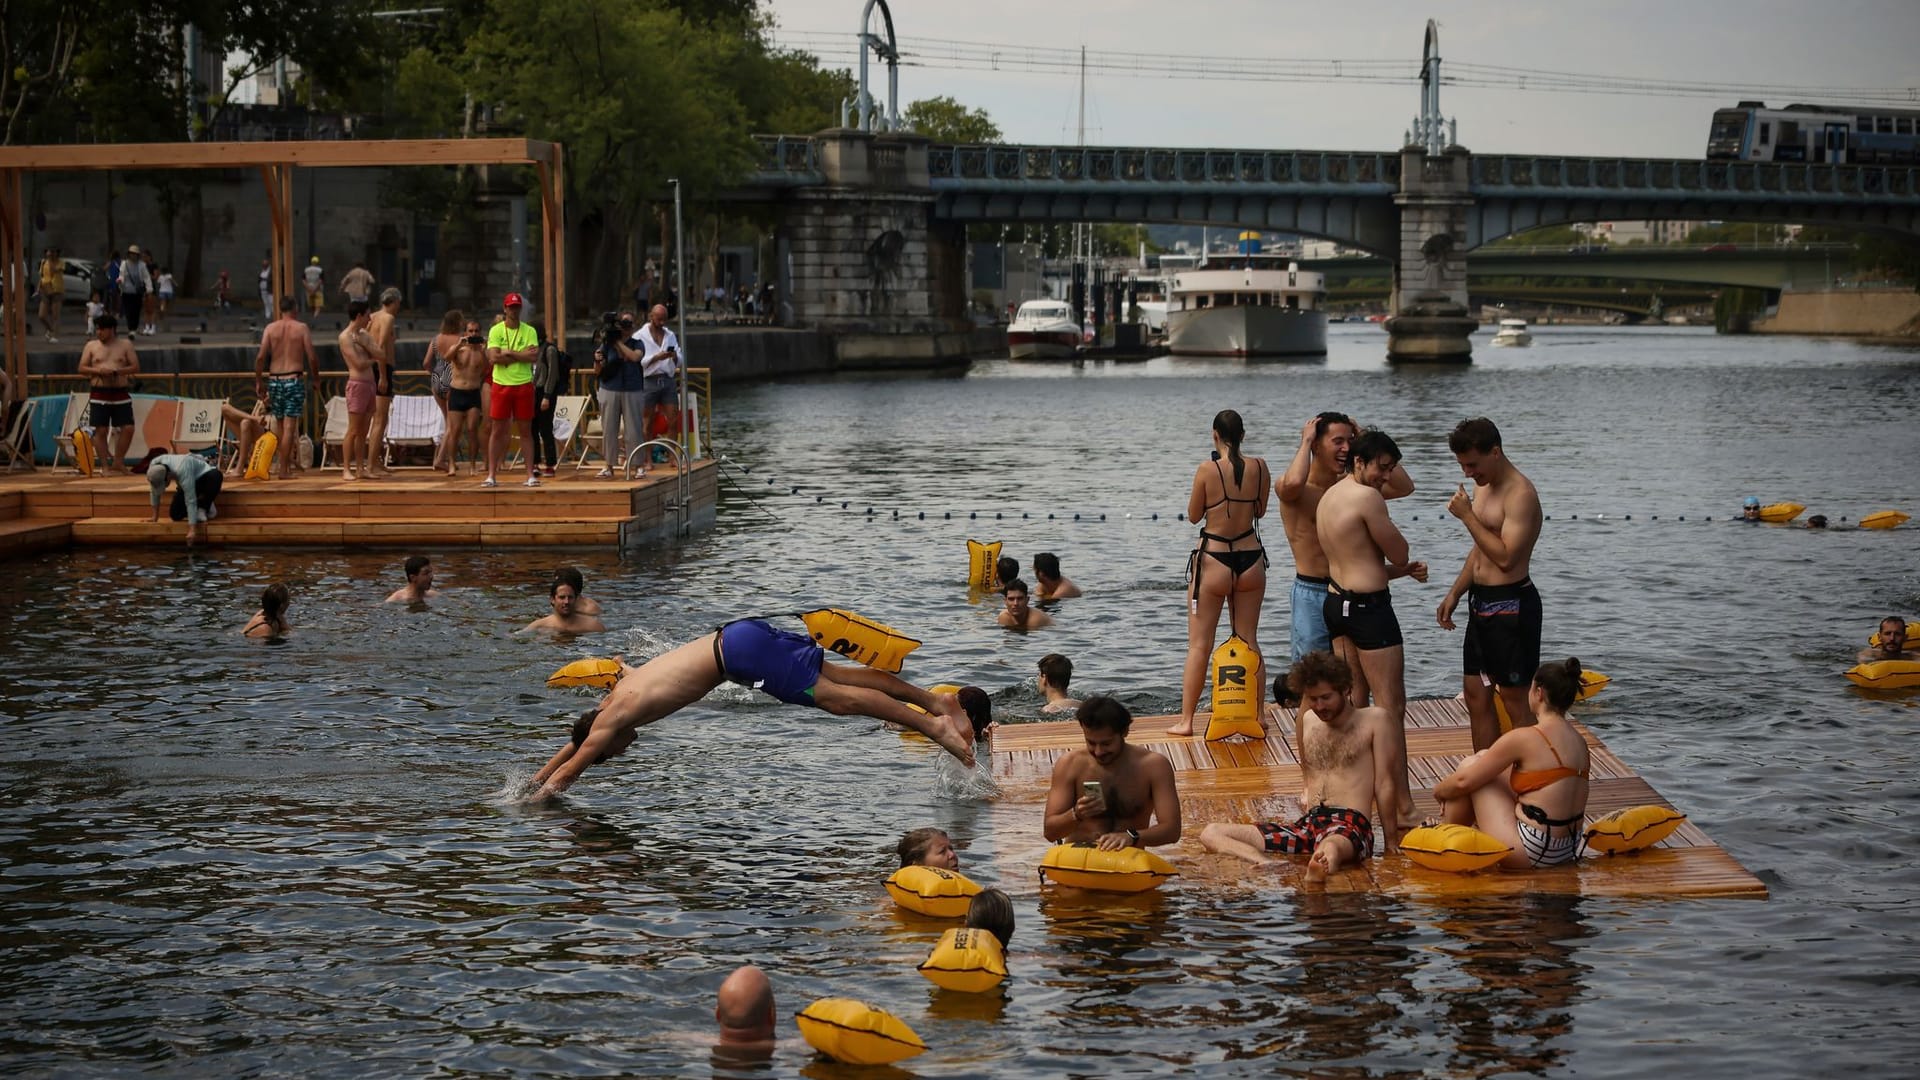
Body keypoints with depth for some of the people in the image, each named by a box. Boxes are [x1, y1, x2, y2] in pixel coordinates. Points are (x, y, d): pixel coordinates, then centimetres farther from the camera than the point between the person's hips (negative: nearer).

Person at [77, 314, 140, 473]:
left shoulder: (125, 345, 6)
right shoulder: (91, 346, 7)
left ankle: (118, 462, 10)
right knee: (100, 430, -3)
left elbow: (136, 367, 1)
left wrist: (117, 371, -14)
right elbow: (82, 368, 4)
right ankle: (105, 465, 6)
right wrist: (98, 371, -14)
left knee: (128, 428, -5)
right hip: (99, 394, -1)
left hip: (121, 393, 1)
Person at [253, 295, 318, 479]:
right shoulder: (302, 328, 0)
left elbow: (261, 356, -4)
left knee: (280, 424, 16)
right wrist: (315, 377, 8)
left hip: (274, 380, 3)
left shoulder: (270, 328, 5)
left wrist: (258, 381, 4)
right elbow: (311, 358, -6)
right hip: (294, 379, -3)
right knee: (290, 425, -3)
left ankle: (288, 459, 22)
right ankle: (284, 469, -6)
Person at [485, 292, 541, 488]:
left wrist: (509, 353, -11)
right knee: (497, 430, 2)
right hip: (501, 384, -1)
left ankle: (531, 474, 6)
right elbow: (494, 357, -11)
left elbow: (533, 356, -9)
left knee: (526, 430, 4)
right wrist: (521, 355, -10)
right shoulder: (496, 331, 2)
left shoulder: (529, 331, 5)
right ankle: (491, 475, 5)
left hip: (524, 385, 1)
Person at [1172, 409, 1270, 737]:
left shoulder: (1207, 471, -14)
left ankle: (1186, 720, 6)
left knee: (1199, 645, 4)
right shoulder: (1259, 467, -3)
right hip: (1251, 559, 4)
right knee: (1249, 642, 14)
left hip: (1213, 561, -3)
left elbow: (1193, 515, -3)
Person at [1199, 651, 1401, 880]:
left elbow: (1384, 784, 2)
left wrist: (1391, 840, 1)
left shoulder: (1375, 720, 4)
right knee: (1211, 833, -10)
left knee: (1330, 849, -45)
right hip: (1307, 824, 7)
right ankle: (1263, 862, -40)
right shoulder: (1307, 720, 20)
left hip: (1350, 825, -7)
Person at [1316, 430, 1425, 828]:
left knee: (1352, 703, 16)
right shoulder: (1368, 498, -16)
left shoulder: (1329, 497, 14)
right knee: (1391, 708, -5)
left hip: (1336, 600, 9)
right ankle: (1402, 807, -4)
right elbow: (1399, 553, -10)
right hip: (1369, 608, -9)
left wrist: (1405, 570, 6)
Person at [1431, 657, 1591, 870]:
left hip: (1529, 855, -8)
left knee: (1471, 766, 7)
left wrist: (1439, 790, 15)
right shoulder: (1579, 742, 6)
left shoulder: (1524, 738, -17)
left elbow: (1464, 781, -10)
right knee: (1485, 760, 18)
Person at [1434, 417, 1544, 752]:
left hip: (1511, 603, -10)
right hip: (1481, 601, 10)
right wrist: (1454, 593, 16)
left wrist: (1468, 516, -21)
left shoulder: (1520, 494, -18)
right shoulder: (1483, 487, 13)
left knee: (1515, 701, -4)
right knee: (1477, 696, 13)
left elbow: (1506, 557, -26)